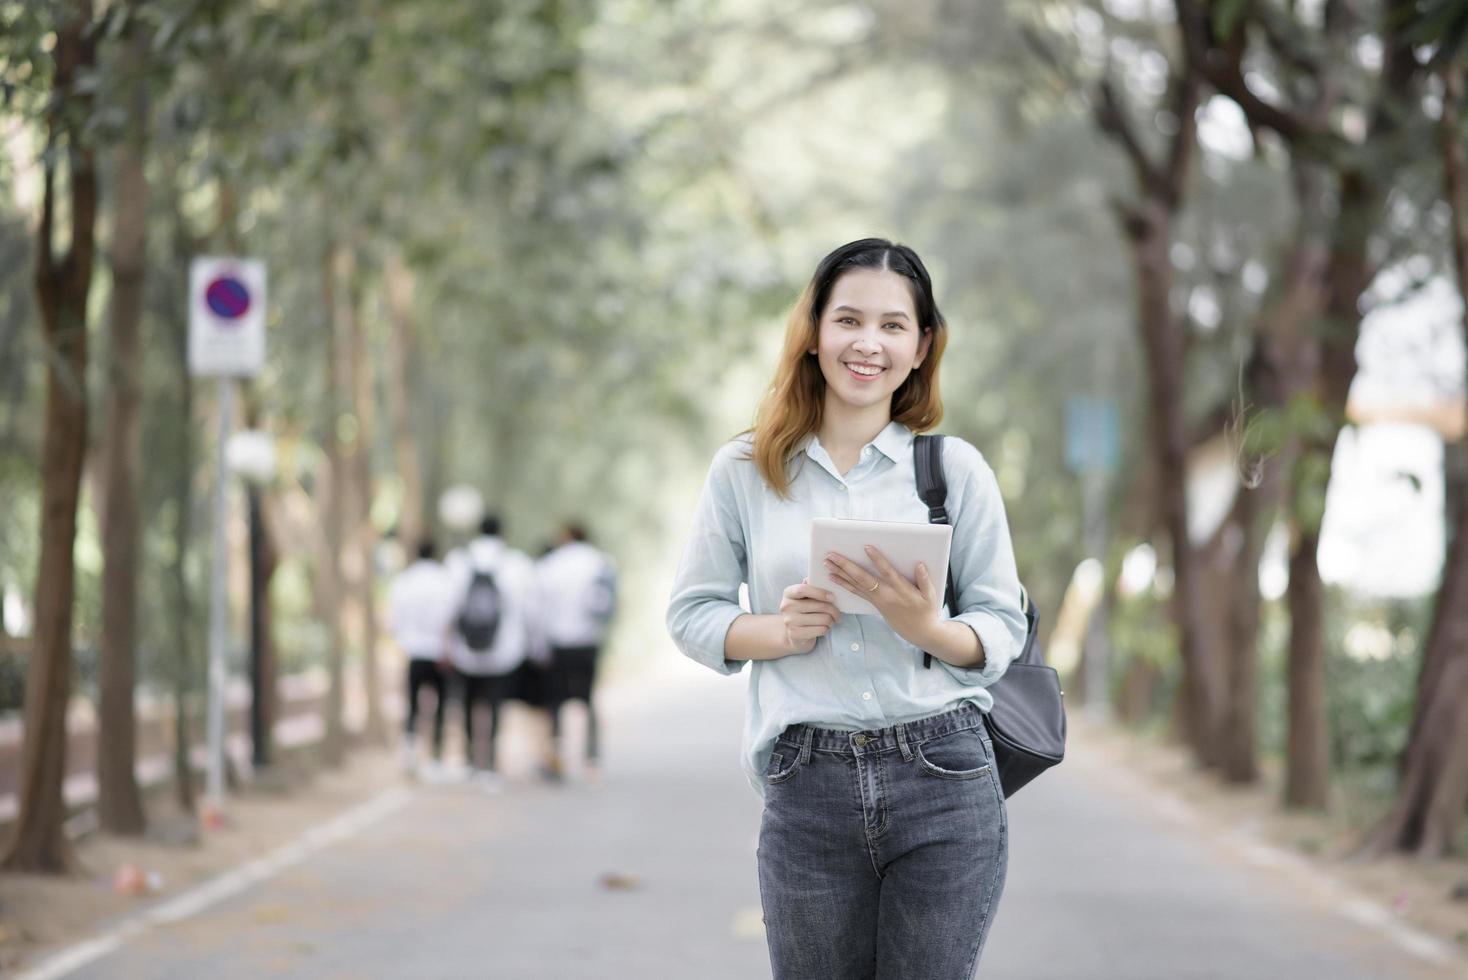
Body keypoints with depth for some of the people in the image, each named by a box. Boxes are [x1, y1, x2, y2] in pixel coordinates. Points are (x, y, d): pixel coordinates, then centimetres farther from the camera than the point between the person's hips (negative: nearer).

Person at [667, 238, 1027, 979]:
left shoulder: (956, 468, 5)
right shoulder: (744, 472, 6)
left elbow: (1002, 631, 4)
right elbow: (691, 613, 9)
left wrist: (926, 628, -16)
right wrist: (777, 632, -11)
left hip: (944, 783, 0)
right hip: (805, 787, 0)